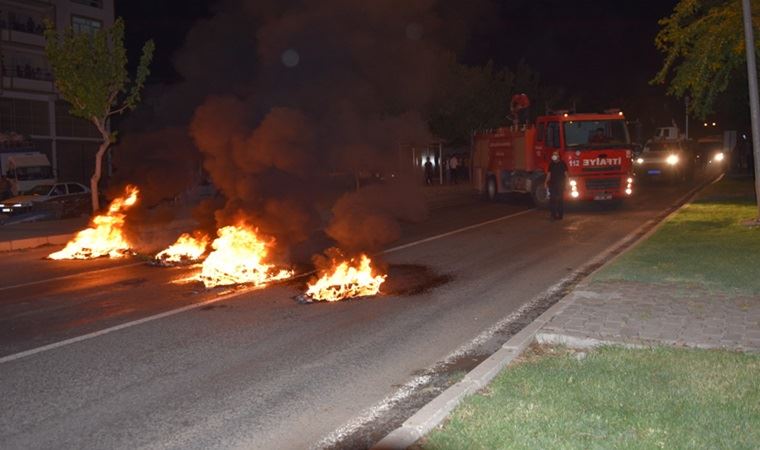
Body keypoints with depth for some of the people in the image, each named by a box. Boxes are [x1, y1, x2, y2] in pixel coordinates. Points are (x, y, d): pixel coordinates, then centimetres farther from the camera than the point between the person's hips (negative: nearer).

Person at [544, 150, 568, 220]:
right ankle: (553, 214, 3)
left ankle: (560, 215, 6)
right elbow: (549, 174, 12)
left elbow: (566, 174, -1)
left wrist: (566, 183, -8)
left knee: (560, 199, 0)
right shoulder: (551, 164, 10)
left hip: (560, 185, -3)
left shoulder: (562, 163, -1)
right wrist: (546, 182, 1)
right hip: (552, 184, 3)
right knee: (552, 199, -3)